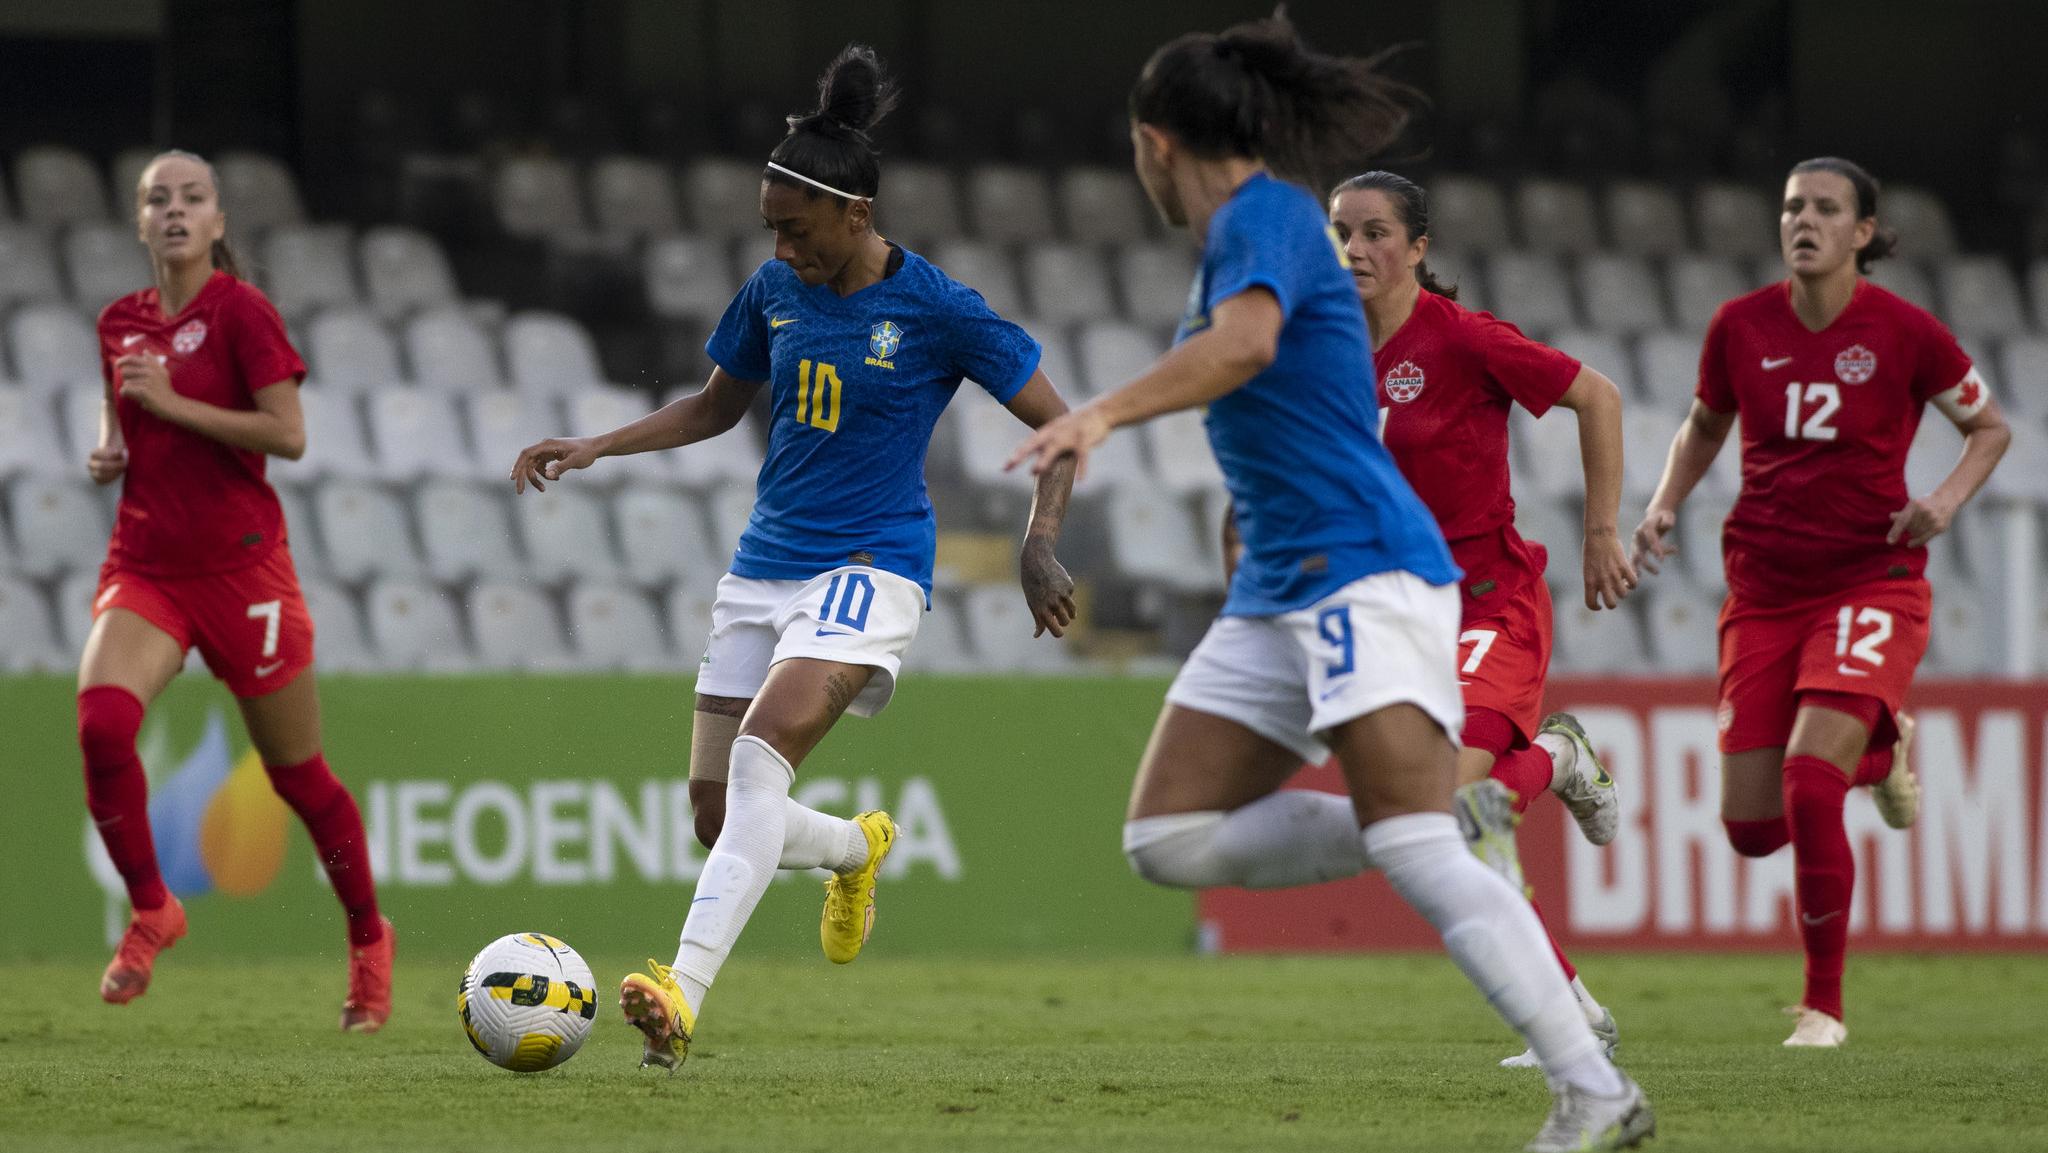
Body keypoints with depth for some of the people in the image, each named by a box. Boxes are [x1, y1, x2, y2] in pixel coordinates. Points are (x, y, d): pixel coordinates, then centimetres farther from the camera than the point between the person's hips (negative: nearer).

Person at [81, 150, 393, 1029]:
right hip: (144, 565, 4)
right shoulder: (120, 323, 10)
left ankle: (368, 940, 26)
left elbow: (288, 435, -15)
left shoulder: (240, 312, -8)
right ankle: (150, 909, -6)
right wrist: (109, 454, 5)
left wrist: (173, 403, -19)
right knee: (101, 720, -24)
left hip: (238, 568, -4)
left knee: (297, 772, 6)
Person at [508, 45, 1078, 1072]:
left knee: (759, 757, -28)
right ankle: (858, 850, 38)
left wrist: (1040, 545, -17)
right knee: (718, 816, 4)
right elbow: (715, 407, 21)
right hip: (765, 563, 7)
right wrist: (594, 449, 10)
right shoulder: (774, 291, 5)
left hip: (868, 568, -7)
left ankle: (683, 996, -37)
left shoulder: (938, 311, -11)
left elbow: (1057, 424, -4)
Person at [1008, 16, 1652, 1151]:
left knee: (1414, 853, -23)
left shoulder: (1262, 215, -9)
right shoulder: (1243, 232, 20)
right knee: (1168, 839, 0)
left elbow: (1245, 342, -29)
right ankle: (1433, 822, 4)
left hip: (1364, 568, -10)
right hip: (1278, 591, 10)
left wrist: (1105, 412, -40)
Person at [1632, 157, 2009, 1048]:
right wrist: (1666, 504, 0)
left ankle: (1824, 1005, -4)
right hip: (1764, 589, 4)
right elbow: (1705, 425, 17)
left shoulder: (1902, 331, -9)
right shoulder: (1741, 327, -1)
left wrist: (1947, 498, -14)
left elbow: (1990, 427, 4)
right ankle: (1876, 752, 35)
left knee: (1809, 787, -21)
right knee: (1751, 829, 1)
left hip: (1872, 581, -4)